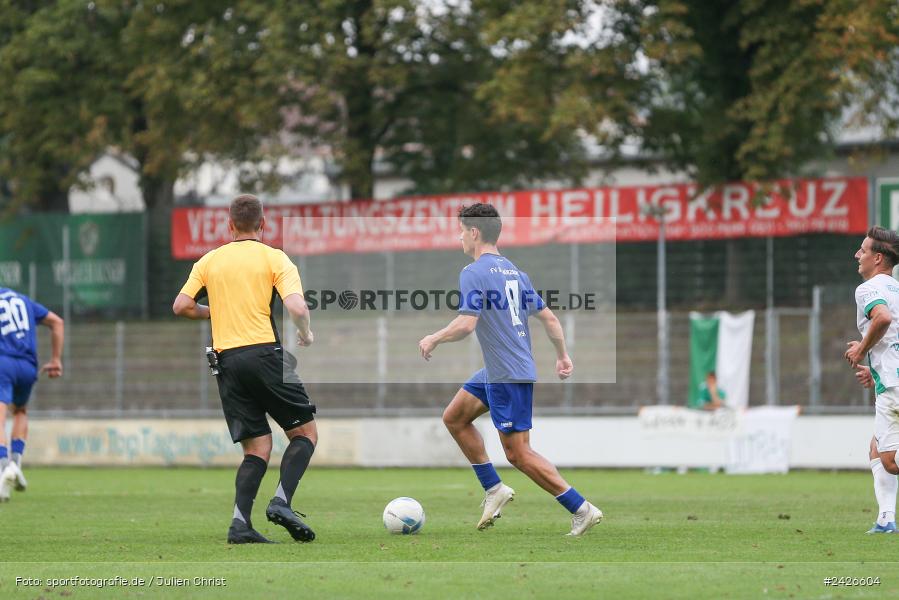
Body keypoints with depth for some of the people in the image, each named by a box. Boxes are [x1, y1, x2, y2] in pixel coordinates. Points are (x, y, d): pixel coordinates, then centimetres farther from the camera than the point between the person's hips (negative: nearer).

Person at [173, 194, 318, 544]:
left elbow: (181, 307, 8)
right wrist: (306, 334, 8)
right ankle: (282, 501, -12)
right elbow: (297, 307, -12)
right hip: (265, 354, -4)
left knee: (257, 447, 8)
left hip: (227, 360, 4)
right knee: (305, 433, 9)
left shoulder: (209, 260, 11)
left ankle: (240, 522, -9)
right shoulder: (274, 258, 0)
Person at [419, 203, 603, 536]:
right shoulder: (513, 271, 12)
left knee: (519, 454, -6)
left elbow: (466, 324, -23)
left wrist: (433, 340, -7)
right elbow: (548, 317, 14)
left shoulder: (474, 273, -14)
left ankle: (582, 511, -7)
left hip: (508, 376, -9)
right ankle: (494, 489, 18)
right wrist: (562, 355, 24)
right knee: (454, 418, 19)